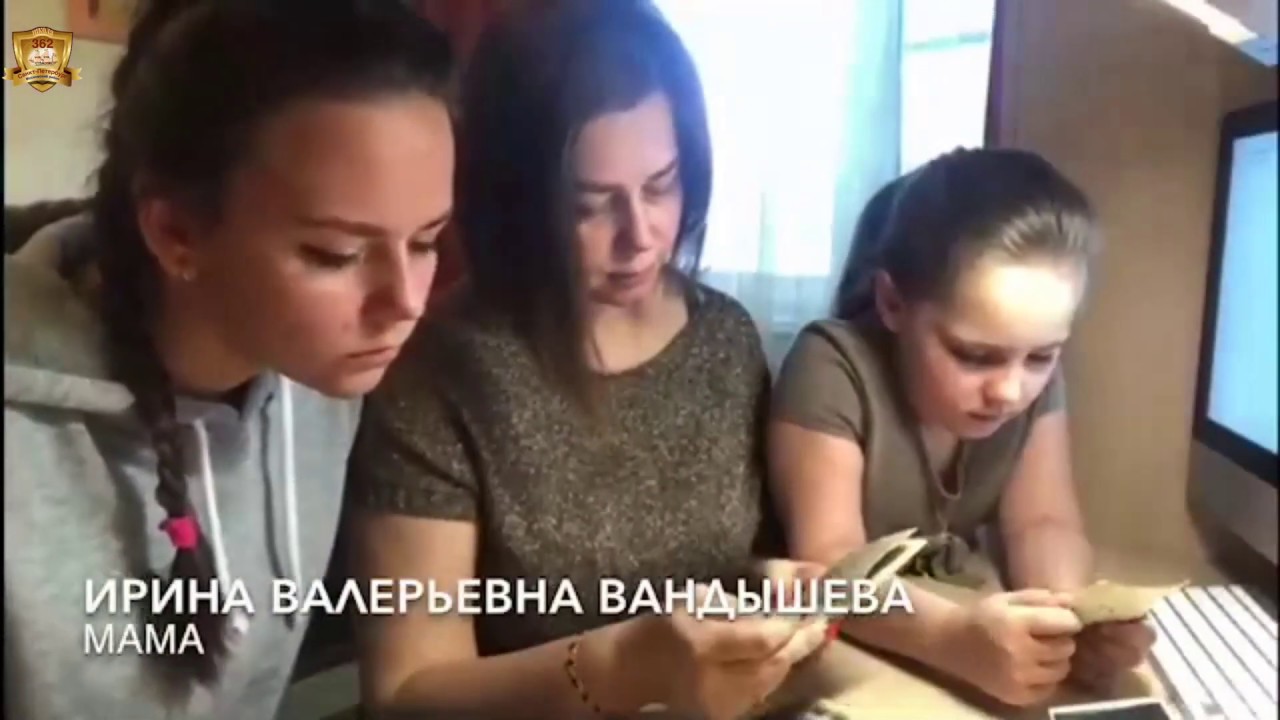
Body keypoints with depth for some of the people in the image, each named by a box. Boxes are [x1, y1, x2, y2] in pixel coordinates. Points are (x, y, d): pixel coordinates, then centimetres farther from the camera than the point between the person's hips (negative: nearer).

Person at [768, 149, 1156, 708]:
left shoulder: (1035, 375, -5)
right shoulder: (829, 370, -22)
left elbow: (1042, 524, -7)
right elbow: (828, 565, -26)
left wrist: (1071, 614, -27)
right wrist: (955, 638, -42)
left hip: (979, 617, 5)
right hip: (851, 659, -4)